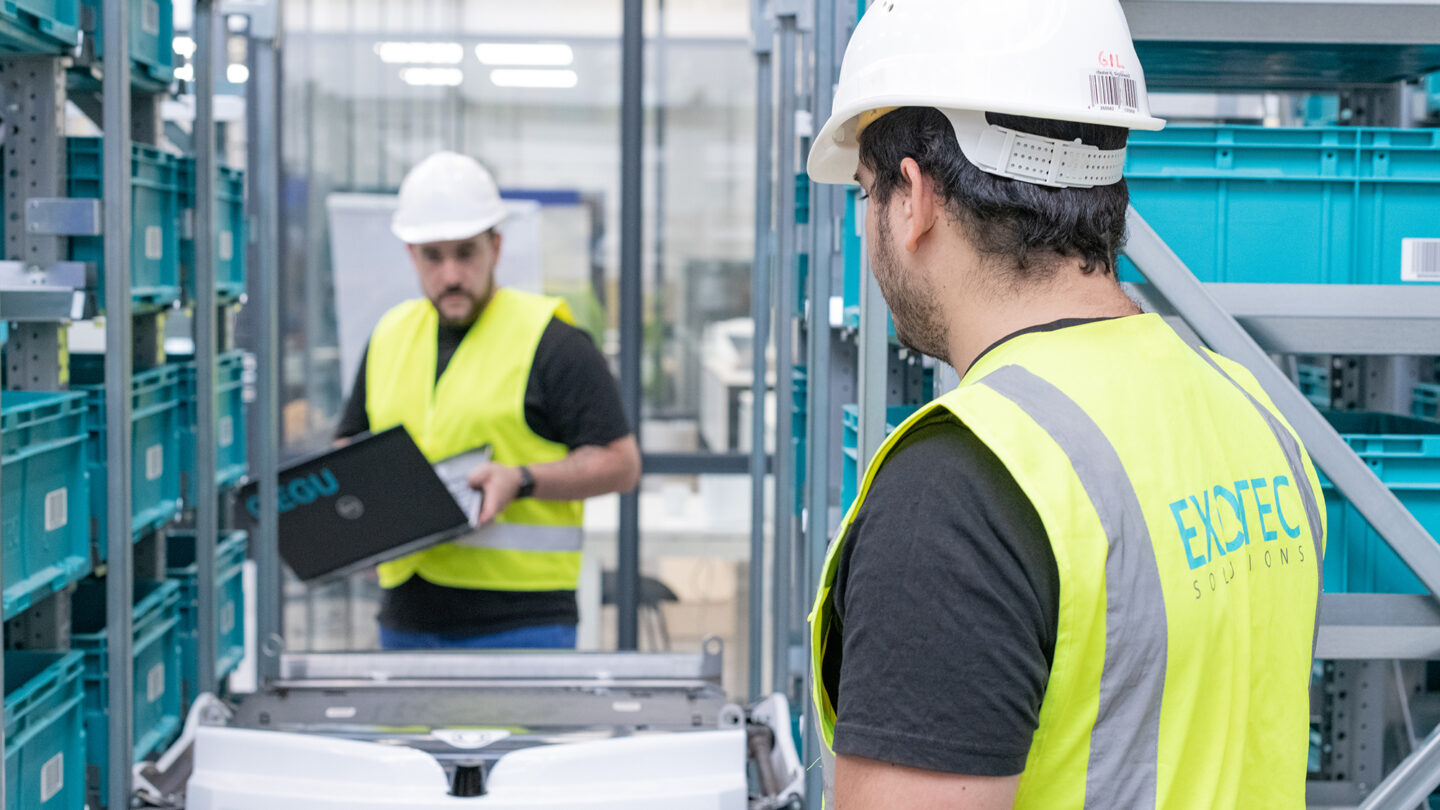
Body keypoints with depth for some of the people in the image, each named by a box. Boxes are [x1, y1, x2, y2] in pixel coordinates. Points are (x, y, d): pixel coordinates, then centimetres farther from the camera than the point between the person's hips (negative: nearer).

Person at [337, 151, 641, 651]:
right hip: (407, 619, 6)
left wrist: (521, 480, -18)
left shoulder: (549, 341, -3)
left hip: (519, 620, -6)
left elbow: (620, 463, -5)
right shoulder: (390, 337, 14)